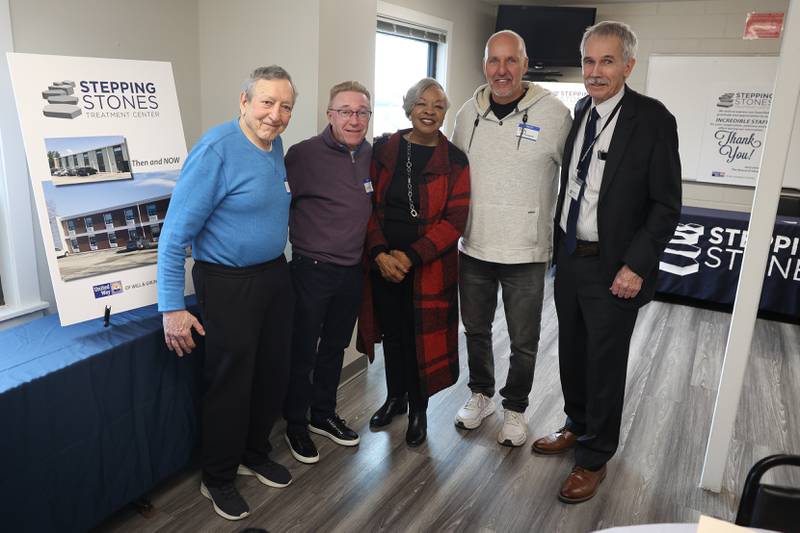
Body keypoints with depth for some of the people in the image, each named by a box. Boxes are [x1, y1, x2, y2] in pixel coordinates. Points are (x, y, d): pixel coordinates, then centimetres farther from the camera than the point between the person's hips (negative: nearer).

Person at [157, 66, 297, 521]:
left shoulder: (276, 146, 4)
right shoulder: (216, 150, -19)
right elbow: (176, 232, -20)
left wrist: (278, 267, 15)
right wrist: (172, 308, -21)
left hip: (275, 275, 7)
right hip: (228, 284, -7)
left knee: (273, 375, 17)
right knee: (231, 384, 6)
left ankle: (255, 454, 40)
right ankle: (218, 479, 28)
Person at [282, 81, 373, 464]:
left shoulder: (370, 155, 5)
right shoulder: (304, 154, -15)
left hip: (352, 271, 6)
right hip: (312, 270, -6)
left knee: (334, 348, 20)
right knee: (302, 352, 8)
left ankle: (324, 415, 38)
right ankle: (296, 425, 27)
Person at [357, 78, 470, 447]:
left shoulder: (454, 161, -4)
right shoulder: (383, 151, 2)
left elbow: (454, 220, -9)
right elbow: (368, 205, 0)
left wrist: (411, 256, -17)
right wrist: (380, 253, -14)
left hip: (429, 268, -2)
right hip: (384, 262, 2)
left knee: (421, 338, 7)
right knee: (392, 334, 15)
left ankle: (418, 409, 28)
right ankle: (395, 397, 38)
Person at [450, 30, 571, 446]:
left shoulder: (553, 113, -11)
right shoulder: (468, 114, 2)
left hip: (526, 254, -3)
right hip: (473, 248, 4)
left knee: (524, 342, 10)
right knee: (475, 330, 18)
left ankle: (515, 408, 33)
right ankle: (480, 395, 41)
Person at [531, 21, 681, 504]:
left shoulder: (653, 119, -12)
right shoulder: (579, 112, 6)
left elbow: (666, 205, -12)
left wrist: (636, 265, -19)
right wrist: (559, 246, 7)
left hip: (612, 268, -5)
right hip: (569, 258, 6)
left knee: (605, 366, 8)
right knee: (572, 354, 19)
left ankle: (594, 459, 26)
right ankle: (577, 427, 42)